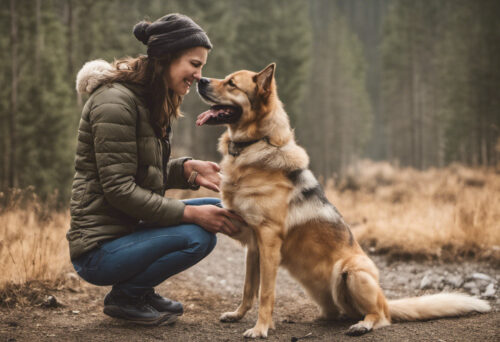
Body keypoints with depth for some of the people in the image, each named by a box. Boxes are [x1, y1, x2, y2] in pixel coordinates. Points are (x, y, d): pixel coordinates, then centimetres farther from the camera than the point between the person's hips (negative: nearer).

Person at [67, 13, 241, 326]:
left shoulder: (151, 101, 10)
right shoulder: (115, 101, -19)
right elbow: (119, 189, -22)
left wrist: (188, 169, -3)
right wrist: (191, 213, -21)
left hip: (128, 229, 10)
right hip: (99, 249, -10)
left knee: (219, 209, 4)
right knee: (197, 236, -25)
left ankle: (140, 290, 11)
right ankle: (124, 297, -4)